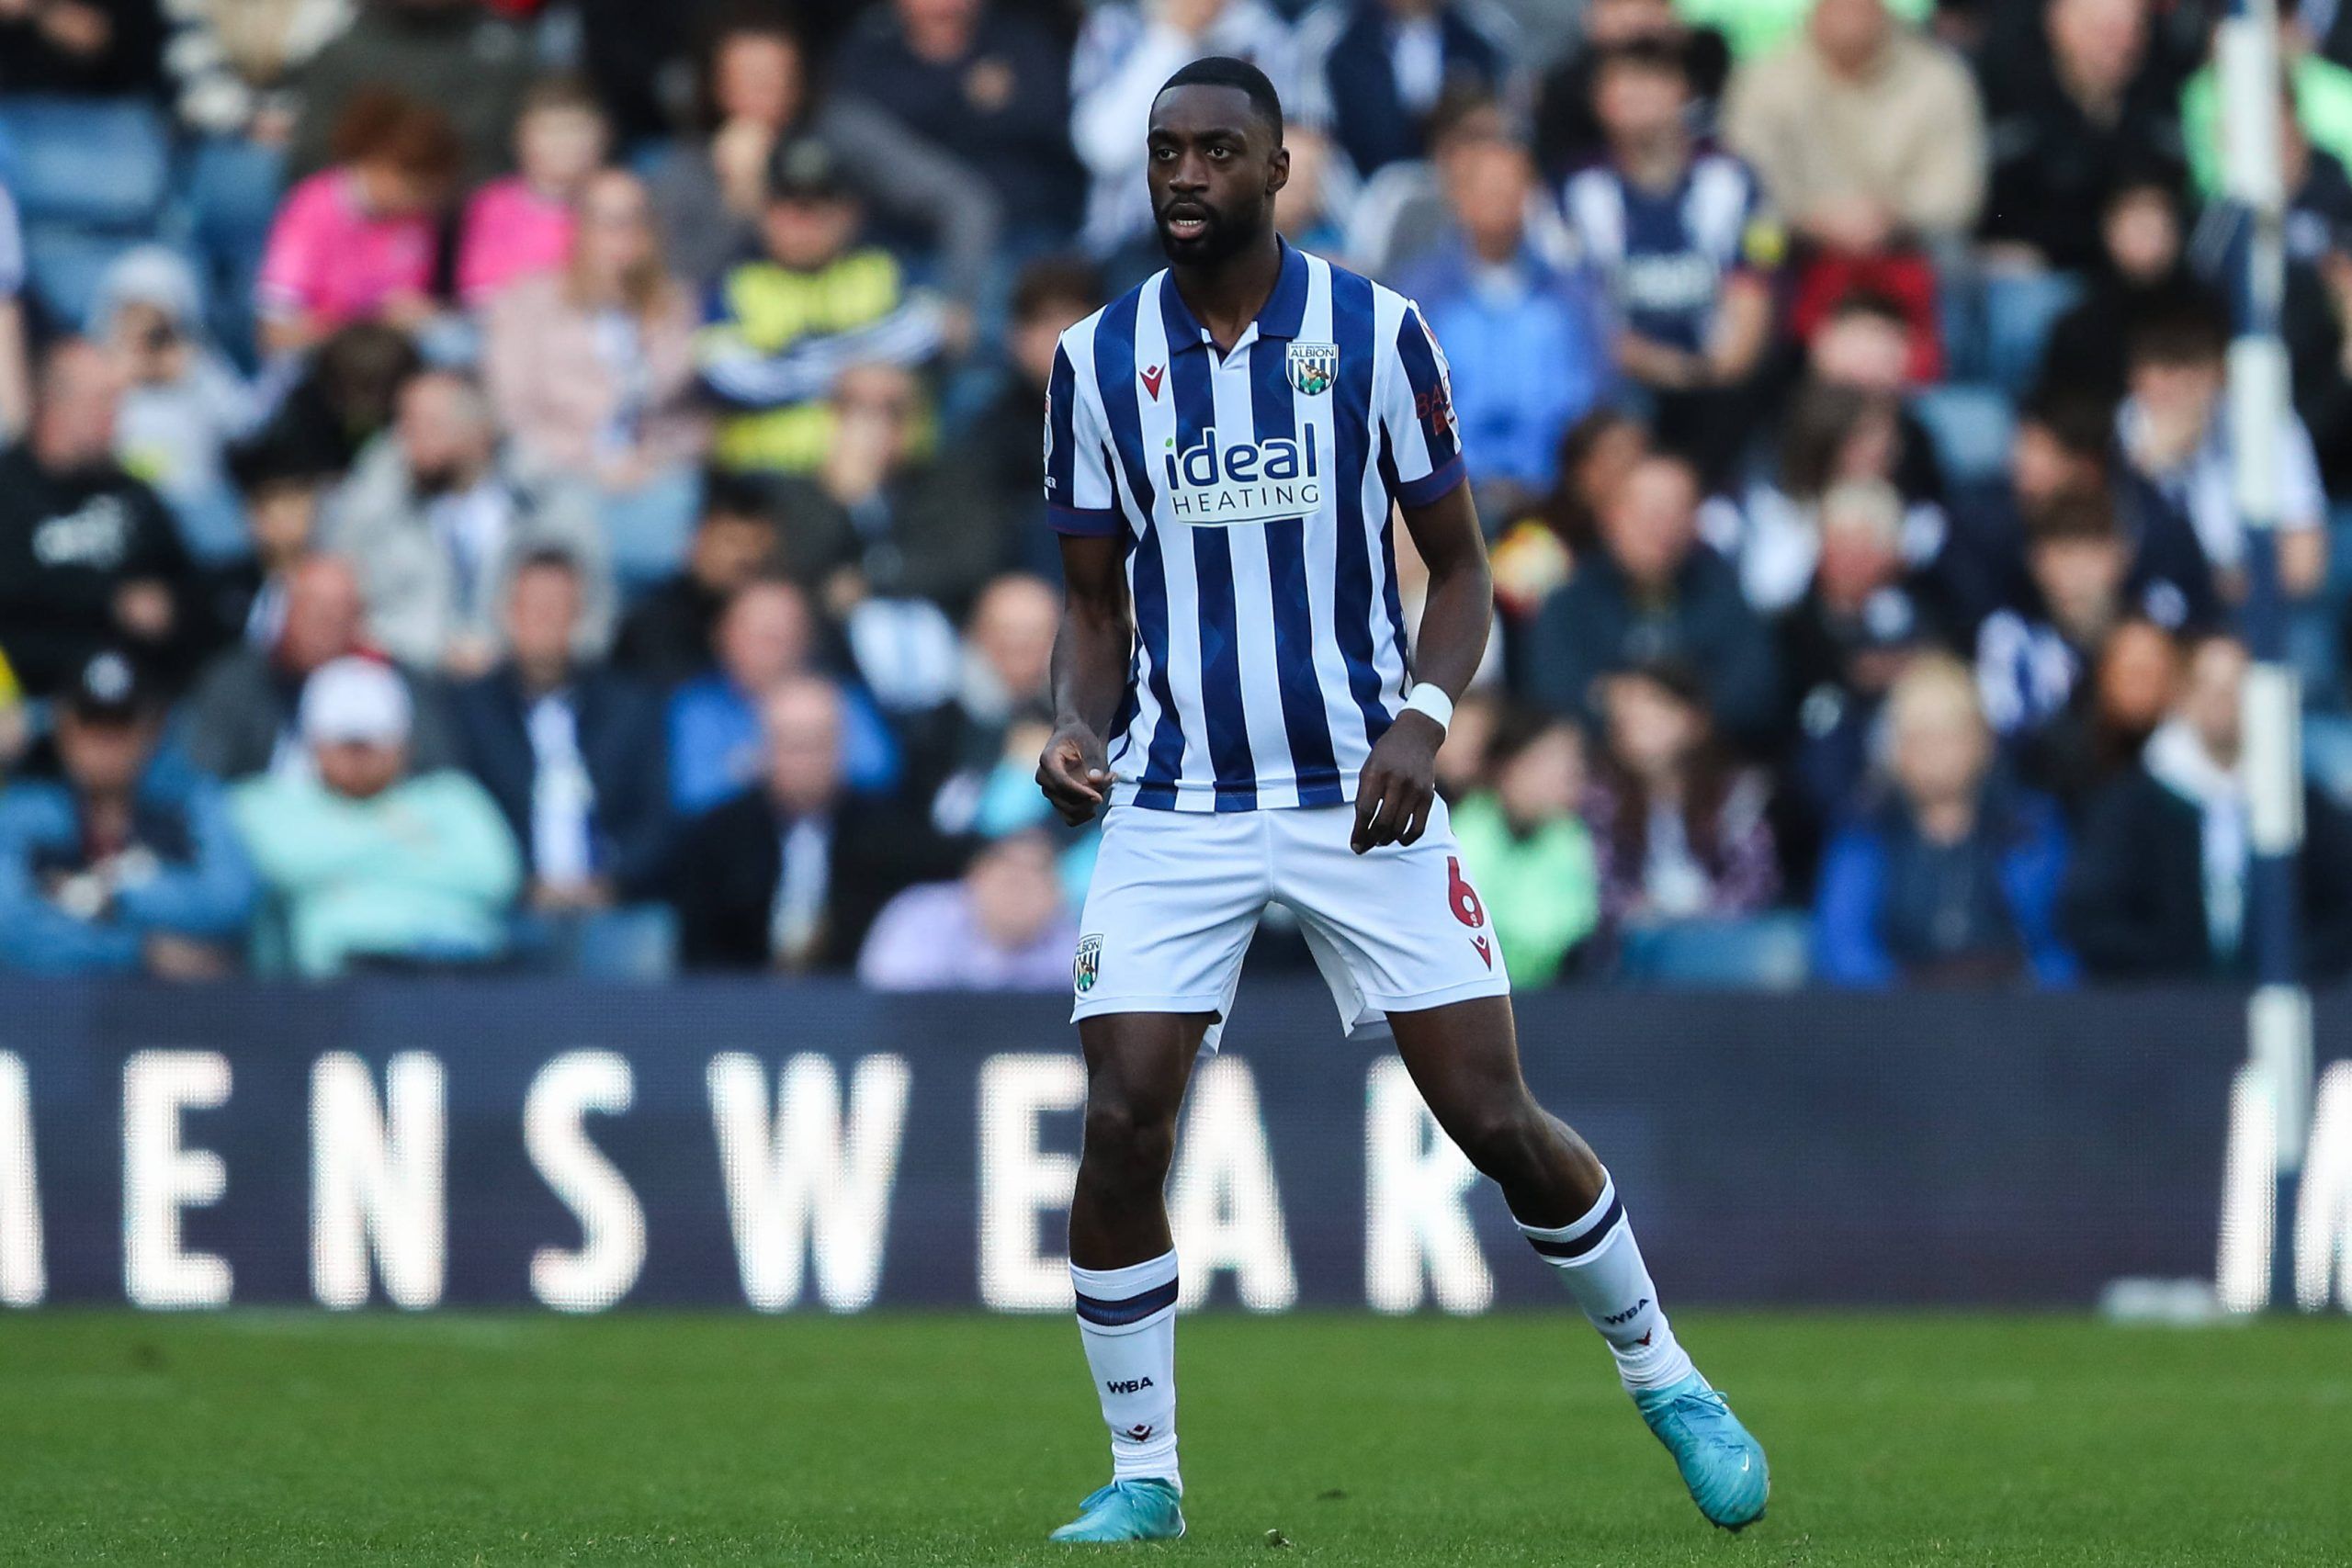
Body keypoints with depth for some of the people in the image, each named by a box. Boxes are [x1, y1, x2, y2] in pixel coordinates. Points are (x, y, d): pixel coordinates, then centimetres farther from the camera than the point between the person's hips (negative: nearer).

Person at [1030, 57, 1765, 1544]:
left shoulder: (1376, 331, -2)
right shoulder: (1099, 358, 3)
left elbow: (1460, 563, 3)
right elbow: (1097, 600, 11)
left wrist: (1422, 714, -14)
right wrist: (1076, 726, -9)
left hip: (1358, 791, -1)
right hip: (1172, 807, 1)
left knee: (1497, 1119, -3)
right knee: (1122, 1129, -11)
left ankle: (1660, 1370, 20)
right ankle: (1143, 1474, 4)